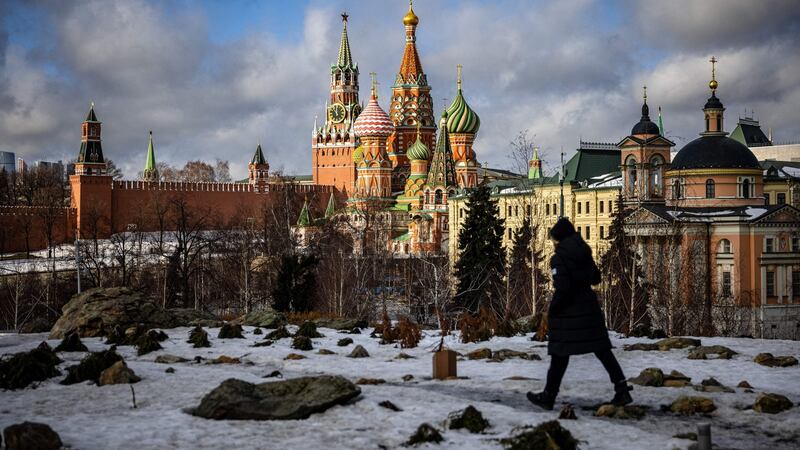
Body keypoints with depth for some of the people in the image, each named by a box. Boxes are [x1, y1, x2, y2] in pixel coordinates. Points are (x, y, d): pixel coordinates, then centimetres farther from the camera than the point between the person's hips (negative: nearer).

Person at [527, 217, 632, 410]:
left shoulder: (558, 258, -14)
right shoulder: (584, 253, 7)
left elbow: (562, 288, -20)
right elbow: (595, 278, 17)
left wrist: (552, 312, -9)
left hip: (568, 312, -6)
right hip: (589, 307, 6)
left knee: (560, 354, 3)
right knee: (602, 350, 8)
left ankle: (548, 396, 13)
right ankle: (622, 389, 1)